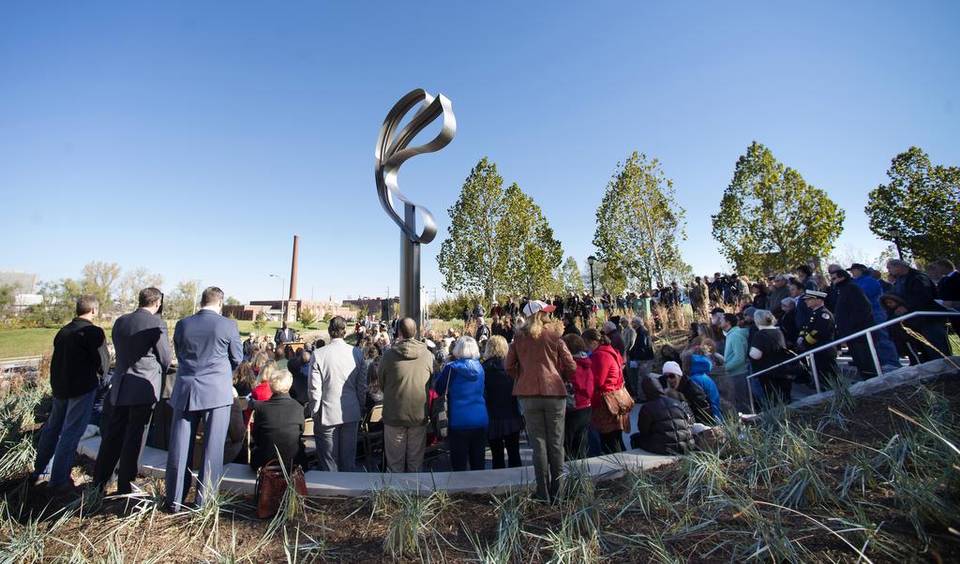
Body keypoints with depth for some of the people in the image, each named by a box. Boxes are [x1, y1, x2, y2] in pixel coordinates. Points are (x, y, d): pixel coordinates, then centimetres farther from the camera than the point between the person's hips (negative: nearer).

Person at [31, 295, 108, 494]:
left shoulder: (63, 331, 5)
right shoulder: (93, 332, -16)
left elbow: (58, 359, 12)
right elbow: (103, 364, -15)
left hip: (59, 386, 7)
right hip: (82, 388, -7)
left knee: (52, 428, 22)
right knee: (71, 433, 0)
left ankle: (39, 470, 35)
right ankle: (58, 481, 6)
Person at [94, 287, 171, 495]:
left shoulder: (120, 322, 5)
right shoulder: (157, 324, -14)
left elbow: (119, 351, 14)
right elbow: (165, 358, -8)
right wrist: (160, 374, 14)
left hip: (119, 386, 6)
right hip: (144, 386, -6)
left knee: (113, 434, 17)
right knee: (134, 437, 4)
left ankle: (99, 481, 27)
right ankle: (124, 486, 14)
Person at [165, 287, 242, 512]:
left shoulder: (182, 324, 0)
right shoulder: (228, 325, -9)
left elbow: (179, 355, 13)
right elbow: (237, 358, 1)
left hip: (185, 391, 3)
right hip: (217, 391, -3)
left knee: (179, 447, 13)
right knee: (212, 449, 7)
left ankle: (174, 500, 25)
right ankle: (204, 502, 16)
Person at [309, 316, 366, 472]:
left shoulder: (319, 354, -13)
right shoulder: (357, 353, -7)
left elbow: (314, 388, -10)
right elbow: (363, 385, 0)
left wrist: (314, 412, 4)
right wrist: (360, 409, 12)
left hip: (327, 414, -2)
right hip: (352, 414, 2)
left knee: (329, 461, 12)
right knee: (349, 458, 17)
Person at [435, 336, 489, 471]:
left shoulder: (451, 368, -10)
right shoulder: (479, 367, 4)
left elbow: (438, 390, -1)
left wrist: (443, 370, 12)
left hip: (459, 421, -4)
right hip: (481, 421, 4)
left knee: (459, 465, 5)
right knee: (478, 464, 14)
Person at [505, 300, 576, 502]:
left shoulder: (519, 337, 2)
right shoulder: (554, 335, -2)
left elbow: (509, 366, 0)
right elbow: (571, 366, -2)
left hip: (529, 394, 1)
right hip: (554, 391, -1)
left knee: (538, 442, 9)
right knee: (556, 443, 10)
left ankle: (543, 492, 14)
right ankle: (557, 491, 18)